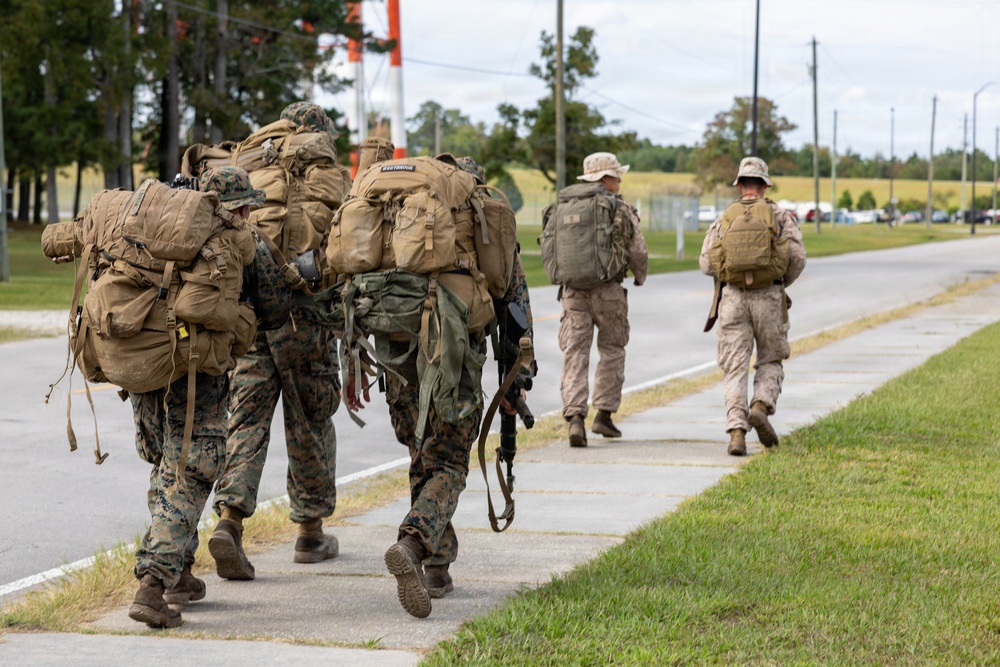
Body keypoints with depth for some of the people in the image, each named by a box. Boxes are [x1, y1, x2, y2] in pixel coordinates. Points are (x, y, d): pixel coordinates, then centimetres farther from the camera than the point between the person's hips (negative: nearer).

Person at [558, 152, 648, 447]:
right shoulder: (622, 210, -2)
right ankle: (604, 414, 14)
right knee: (611, 349, 16)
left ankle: (575, 418, -13)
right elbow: (638, 252, -2)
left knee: (575, 354, 0)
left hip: (573, 290, 2)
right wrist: (640, 276, 18)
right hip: (607, 290, -2)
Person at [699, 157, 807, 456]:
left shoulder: (724, 219, 9)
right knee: (770, 362, 16)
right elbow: (797, 257, -5)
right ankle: (760, 408, -11)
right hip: (768, 297, -1)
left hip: (732, 297, 1)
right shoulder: (779, 215, 4)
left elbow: (706, 263, 0)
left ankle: (737, 432, -13)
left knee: (734, 369, 2)